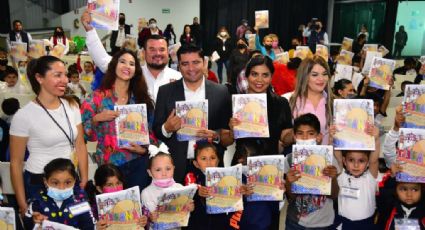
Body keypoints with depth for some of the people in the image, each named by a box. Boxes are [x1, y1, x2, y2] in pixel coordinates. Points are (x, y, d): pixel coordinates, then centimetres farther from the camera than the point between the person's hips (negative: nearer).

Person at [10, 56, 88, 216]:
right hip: (38, 183, -4)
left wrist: (84, 181, 4)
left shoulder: (72, 106, -1)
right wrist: (23, 205, -6)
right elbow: (16, 162, -8)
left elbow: (80, 146, 5)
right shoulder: (24, 116, -14)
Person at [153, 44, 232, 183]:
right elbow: (156, 130, 3)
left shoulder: (221, 92, 1)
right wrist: (167, 128, -17)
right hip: (177, 166, 0)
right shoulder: (166, 91, 2)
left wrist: (216, 136, -15)